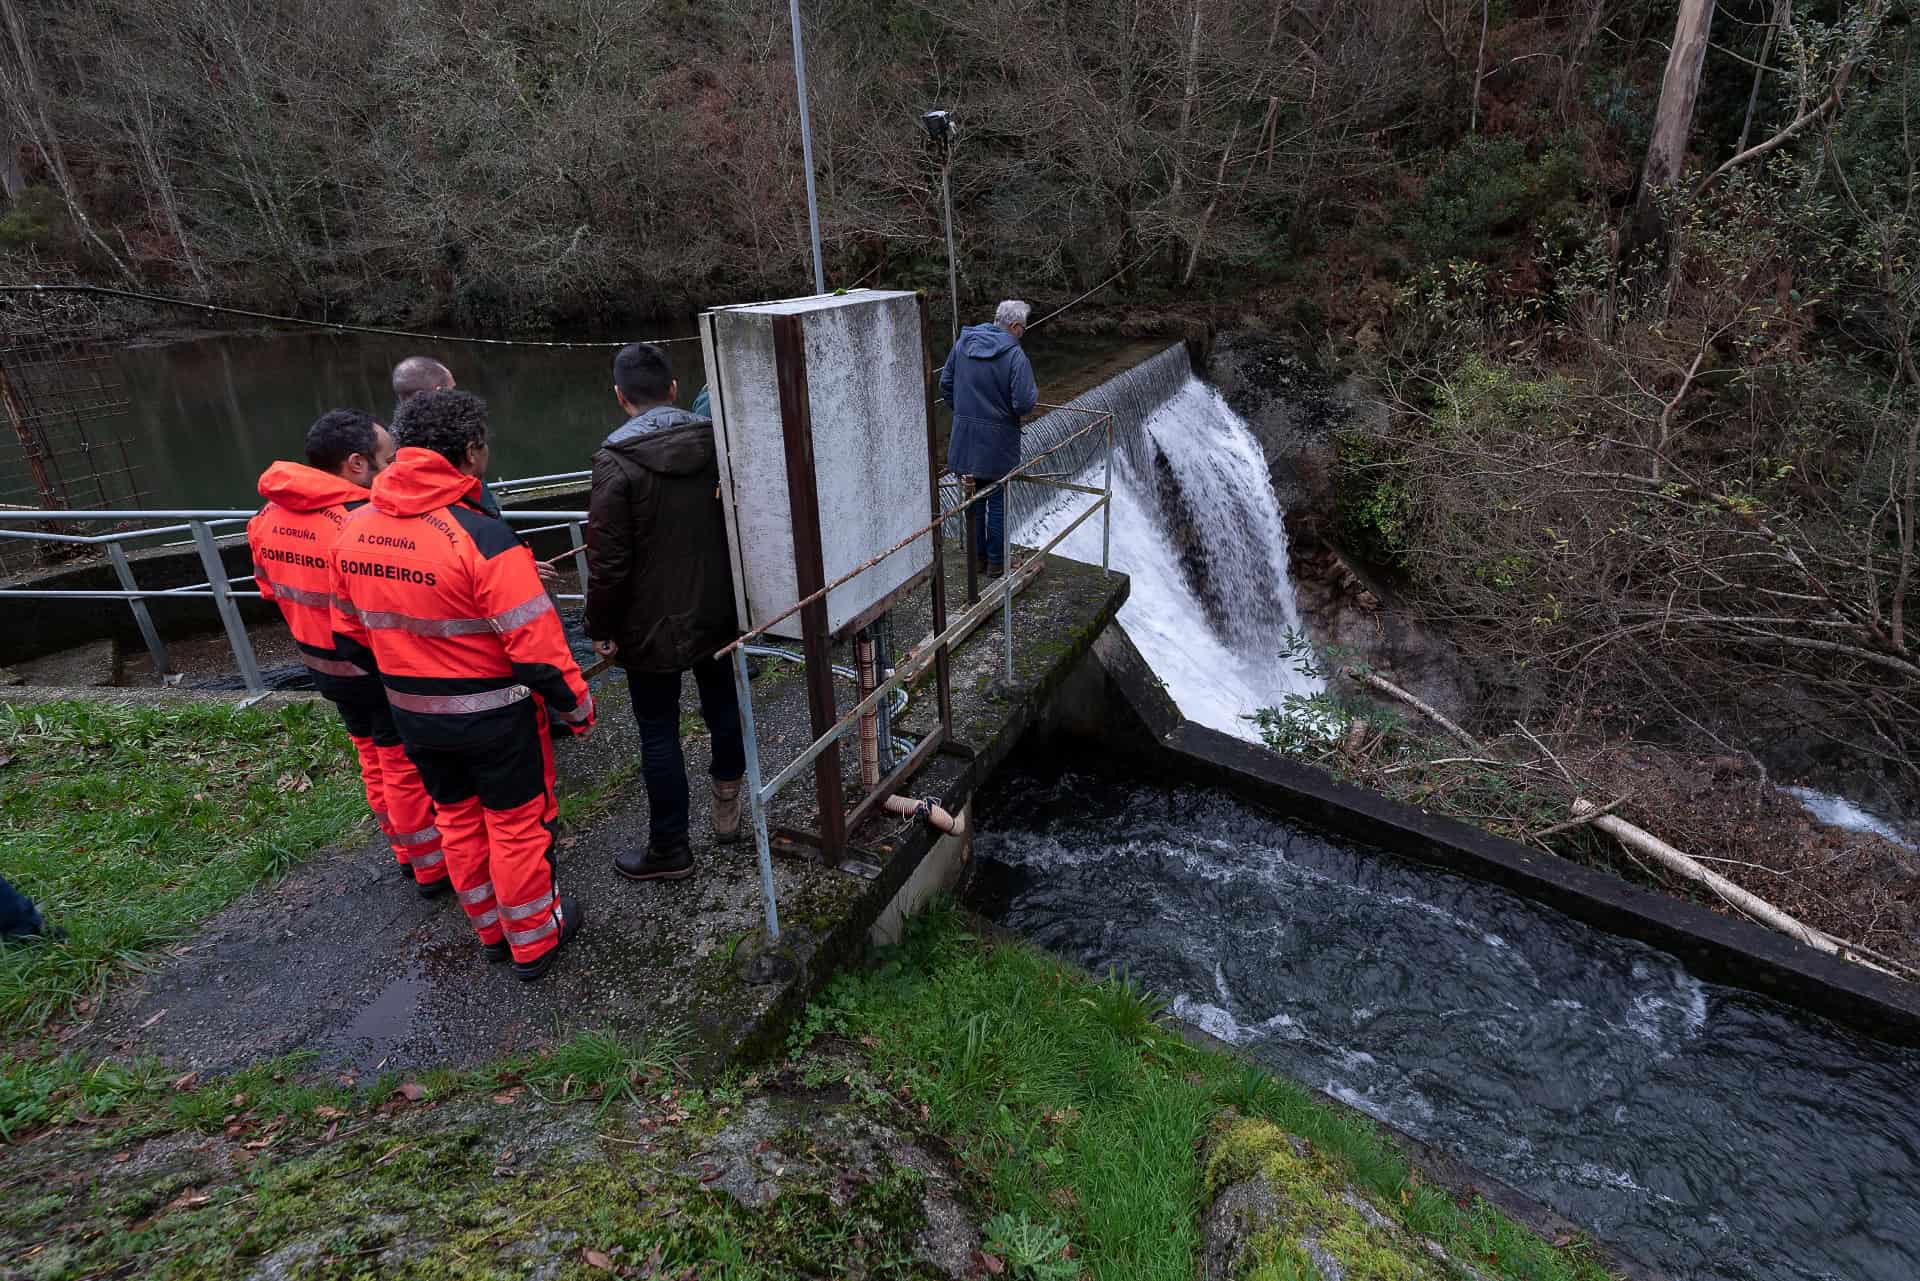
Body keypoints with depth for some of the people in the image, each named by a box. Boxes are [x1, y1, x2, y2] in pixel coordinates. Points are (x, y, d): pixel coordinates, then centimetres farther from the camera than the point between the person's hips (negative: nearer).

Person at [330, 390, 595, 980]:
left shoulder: (355, 528, -4)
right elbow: (536, 647, -25)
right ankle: (533, 942, 30)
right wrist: (576, 708, -10)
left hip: (412, 714, 6)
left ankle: (491, 930, 42)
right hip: (493, 715, -6)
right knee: (517, 825, 12)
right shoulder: (483, 537, -25)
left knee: (457, 820, 23)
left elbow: (349, 635, 7)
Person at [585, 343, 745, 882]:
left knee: (659, 732, 6)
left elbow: (607, 558, -18)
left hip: (652, 623, -5)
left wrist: (600, 626, -5)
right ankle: (728, 805, 38)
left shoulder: (617, 460, -18)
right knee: (722, 702, 23)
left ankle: (670, 848, 18)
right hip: (717, 609, 5)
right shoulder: (714, 440, -2)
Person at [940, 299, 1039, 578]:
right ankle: (996, 562, 17)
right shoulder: (1014, 355, -16)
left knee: (974, 500, 17)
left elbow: (945, 385, 7)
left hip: (965, 438, 5)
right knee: (998, 503, 8)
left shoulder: (962, 344, 1)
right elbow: (1023, 404, -20)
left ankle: (977, 555, 29)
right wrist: (1035, 392, 2)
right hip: (997, 443, -5)